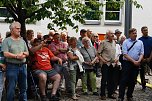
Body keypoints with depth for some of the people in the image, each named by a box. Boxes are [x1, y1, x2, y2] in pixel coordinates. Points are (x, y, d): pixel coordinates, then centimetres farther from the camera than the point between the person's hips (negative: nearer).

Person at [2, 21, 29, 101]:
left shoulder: (22, 41, 15)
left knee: (23, 87, 12)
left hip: (22, 66, 5)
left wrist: (24, 54, -8)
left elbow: (27, 53, 14)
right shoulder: (7, 41, -2)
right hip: (12, 66, -5)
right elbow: (6, 54, -12)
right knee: (11, 88, -1)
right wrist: (17, 56, -15)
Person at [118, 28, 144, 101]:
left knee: (133, 81, 10)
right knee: (124, 80, -5)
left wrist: (139, 61, -13)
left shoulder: (140, 42, 9)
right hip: (127, 63, -4)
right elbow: (125, 54, -9)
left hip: (136, 64, 4)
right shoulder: (125, 42, -2)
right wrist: (133, 61, -15)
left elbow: (142, 53, 6)